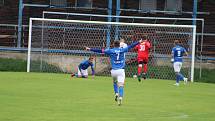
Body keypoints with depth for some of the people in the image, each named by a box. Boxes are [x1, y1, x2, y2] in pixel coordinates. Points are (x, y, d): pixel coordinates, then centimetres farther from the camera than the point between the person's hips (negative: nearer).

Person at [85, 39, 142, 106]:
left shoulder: (111, 51, 1)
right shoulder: (122, 50, 4)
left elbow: (100, 50, 2)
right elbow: (131, 46, 13)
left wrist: (90, 49, 8)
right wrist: (139, 42, 24)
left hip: (114, 71, 1)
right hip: (121, 70, -1)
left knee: (115, 82, 27)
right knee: (121, 85, -5)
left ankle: (116, 93, 9)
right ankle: (120, 97, -22)